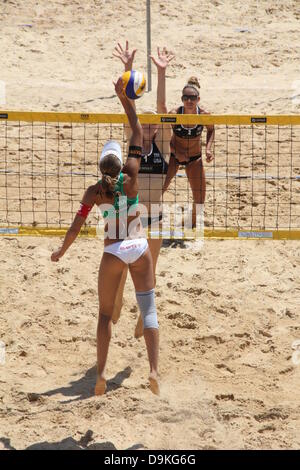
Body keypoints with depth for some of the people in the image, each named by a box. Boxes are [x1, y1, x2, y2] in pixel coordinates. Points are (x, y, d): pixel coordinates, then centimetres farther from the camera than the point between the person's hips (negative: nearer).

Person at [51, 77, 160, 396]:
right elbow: (137, 132, 0)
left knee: (105, 313, 11)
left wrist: (61, 251, 9)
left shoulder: (93, 193, -7)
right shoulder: (131, 177, -6)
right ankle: (154, 370, -11)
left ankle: (101, 373, 1)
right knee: (148, 309, 2)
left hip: (113, 252, 0)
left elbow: (76, 226, -6)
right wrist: (124, 98, 1)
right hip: (139, 248, 1)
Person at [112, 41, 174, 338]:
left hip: (154, 216, 0)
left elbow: (161, 109, -13)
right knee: (122, 267, 10)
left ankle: (143, 318, 25)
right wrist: (128, 68, -20)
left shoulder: (162, 144, -3)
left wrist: (161, 73, -24)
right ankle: (116, 305, 33)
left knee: (148, 270, 9)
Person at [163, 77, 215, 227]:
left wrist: (208, 148, -13)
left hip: (194, 158, 1)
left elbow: (211, 130, 2)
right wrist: (175, 152, -28)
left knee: (199, 200, 1)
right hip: (173, 155, -1)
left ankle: (193, 224, 30)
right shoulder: (174, 114, -26)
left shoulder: (204, 115, -21)